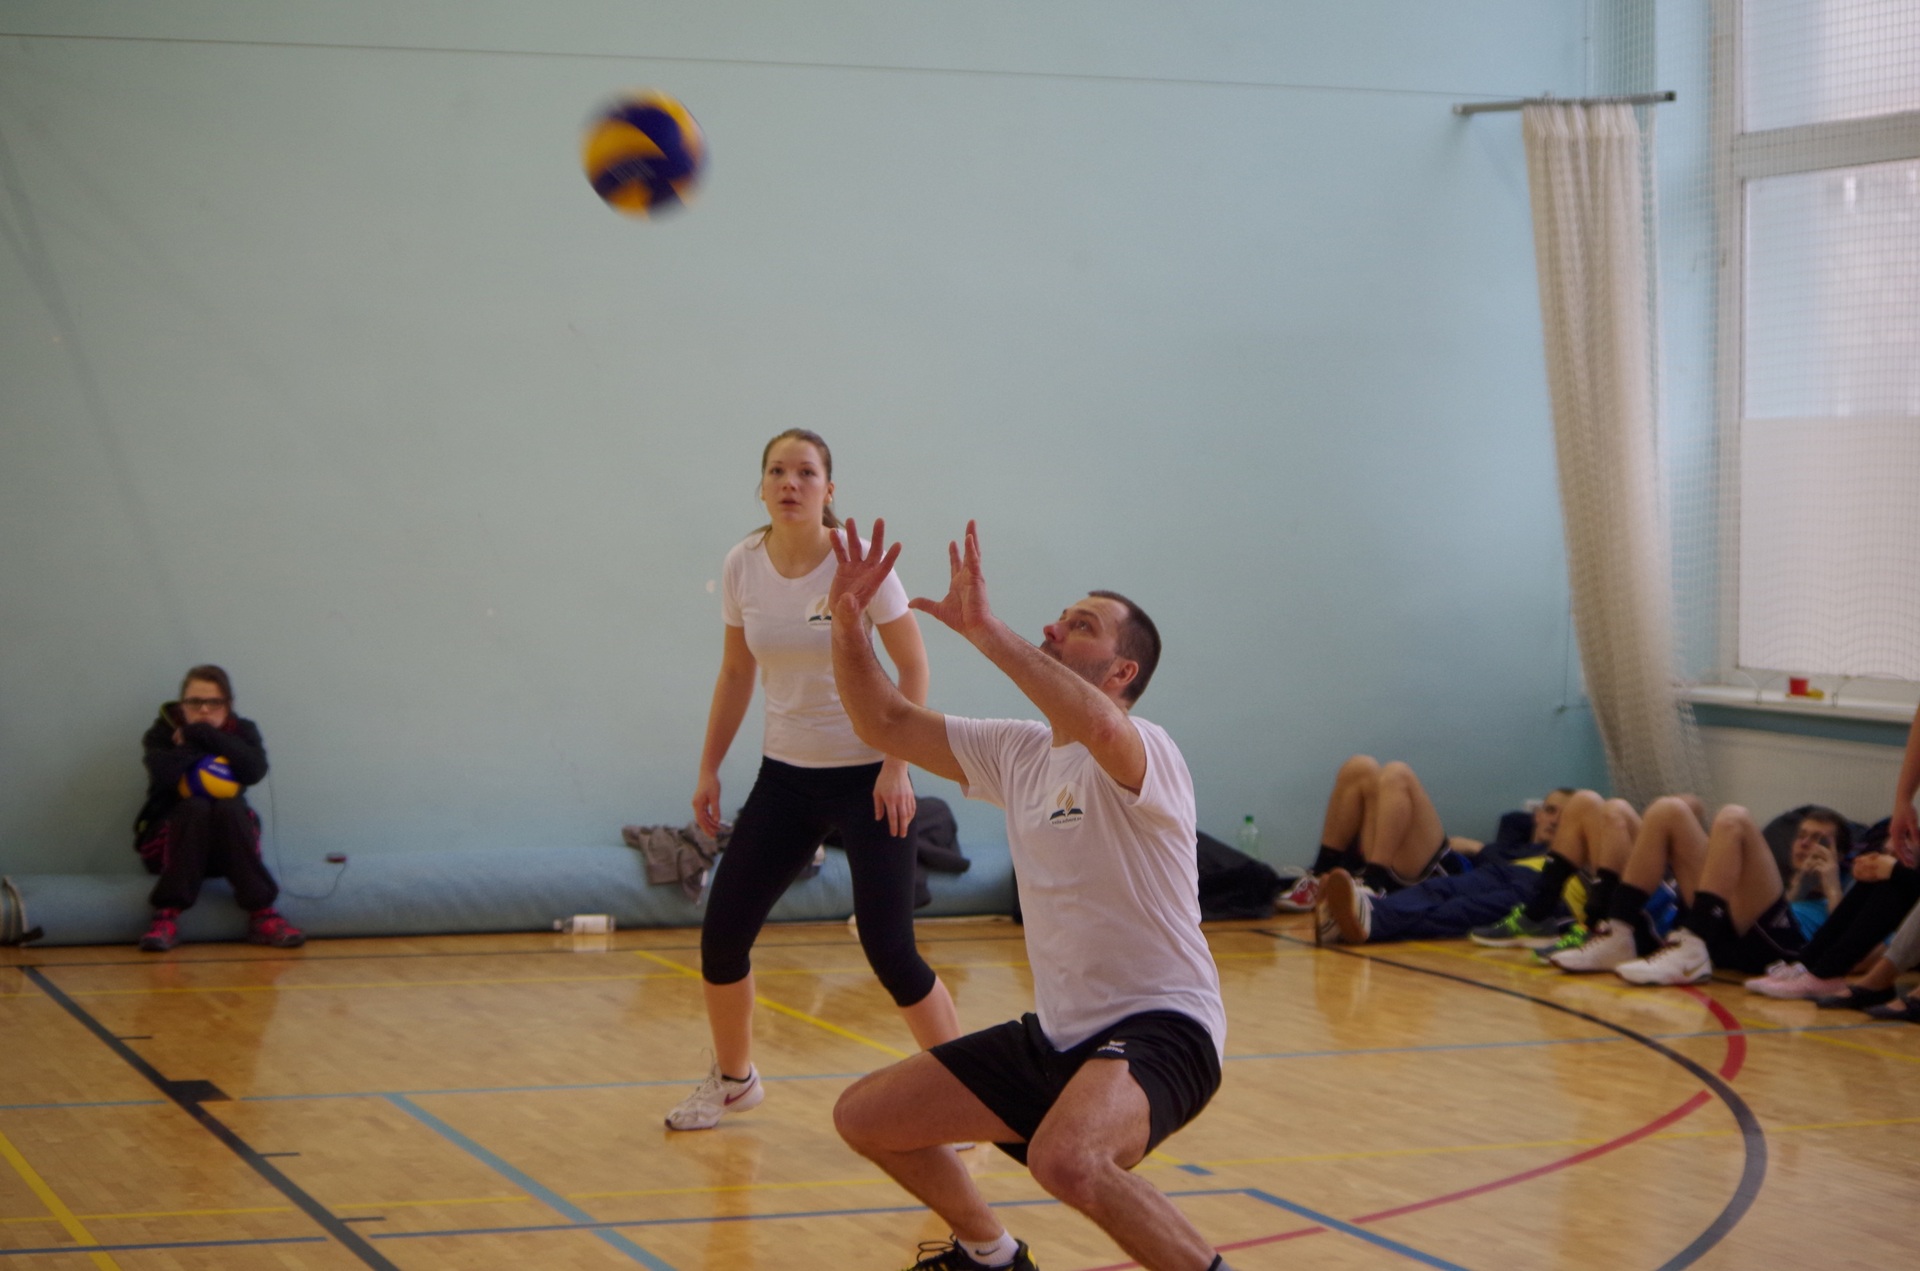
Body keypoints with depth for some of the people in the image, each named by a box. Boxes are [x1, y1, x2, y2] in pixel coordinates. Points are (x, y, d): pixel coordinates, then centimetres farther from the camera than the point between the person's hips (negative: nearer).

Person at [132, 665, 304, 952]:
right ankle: (167, 916, -37)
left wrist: (205, 736, -16)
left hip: (228, 850, 2)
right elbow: (164, 774, -22)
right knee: (196, 807, -32)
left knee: (229, 808, -31)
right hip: (171, 841, -2)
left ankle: (262, 915, -33)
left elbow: (256, 770, -17)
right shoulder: (163, 732, 1)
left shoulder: (241, 732, 6)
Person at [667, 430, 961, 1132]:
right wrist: (709, 768, 9)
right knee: (722, 931, 1)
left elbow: (912, 666, -9)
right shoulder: (743, 564, -1)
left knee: (889, 949, -12)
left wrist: (896, 766, -16)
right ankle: (732, 1079, 25)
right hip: (786, 775, 5)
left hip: (866, 776, -5)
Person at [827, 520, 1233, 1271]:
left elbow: (1099, 728, -41)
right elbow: (885, 723, 14)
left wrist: (984, 629, -38)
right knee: (864, 1117, 11)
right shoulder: (1018, 752, 9)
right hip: (1058, 1032, 9)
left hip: (1159, 1025, -9)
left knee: (1066, 1159, -38)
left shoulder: (1143, 751, -15)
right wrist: (846, 622, -2)